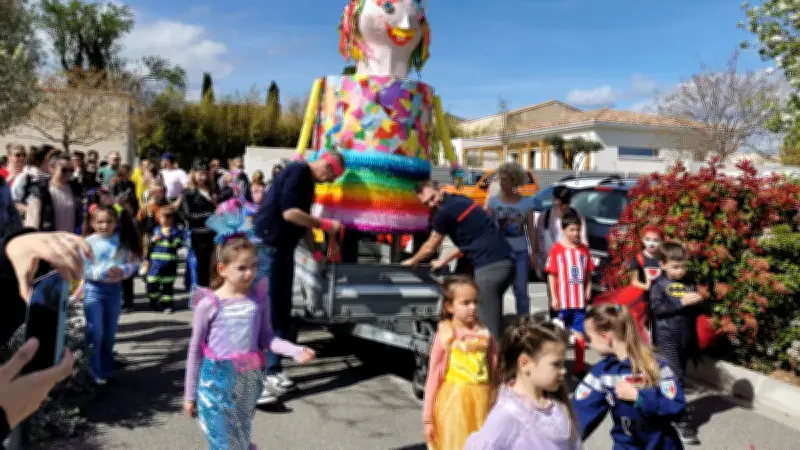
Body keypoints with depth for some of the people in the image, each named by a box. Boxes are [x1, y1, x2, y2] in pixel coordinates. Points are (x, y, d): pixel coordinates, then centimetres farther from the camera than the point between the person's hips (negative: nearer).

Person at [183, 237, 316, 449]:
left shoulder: (259, 297, -1)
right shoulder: (209, 304, -8)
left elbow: (265, 337, 7)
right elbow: (196, 350, 0)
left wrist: (295, 351, -10)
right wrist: (190, 395, 4)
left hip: (249, 382, 3)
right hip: (217, 383, -3)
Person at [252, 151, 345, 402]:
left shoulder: (308, 182, 16)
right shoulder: (298, 172, -13)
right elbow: (289, 212, -24)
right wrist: (325, 224, -16)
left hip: (283, 251, 10)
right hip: (267, 247, -10)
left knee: (281, 312, 11)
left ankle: (272, 371, 19)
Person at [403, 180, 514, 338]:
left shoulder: (445, 212, -5)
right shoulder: (460, 200, 20)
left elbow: (430, 248, 10)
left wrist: (411, 261, 27)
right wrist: (444, 260, 36)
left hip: (489, 266, -10)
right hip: (507, 261, 10)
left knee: (487, 322, -7)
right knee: (494, 318, 20)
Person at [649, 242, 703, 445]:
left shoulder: (690, 283, 8)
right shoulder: (659, 284, -7)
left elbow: (696, 310, 16)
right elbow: (657, 308, -18)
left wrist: (697, 303, -3)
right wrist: (681, 302, -22)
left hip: (686, 337, 5)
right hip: (668, 338, -5)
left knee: (679, 375, 16)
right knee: (676, 378, -9)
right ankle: (683, 421, -6)